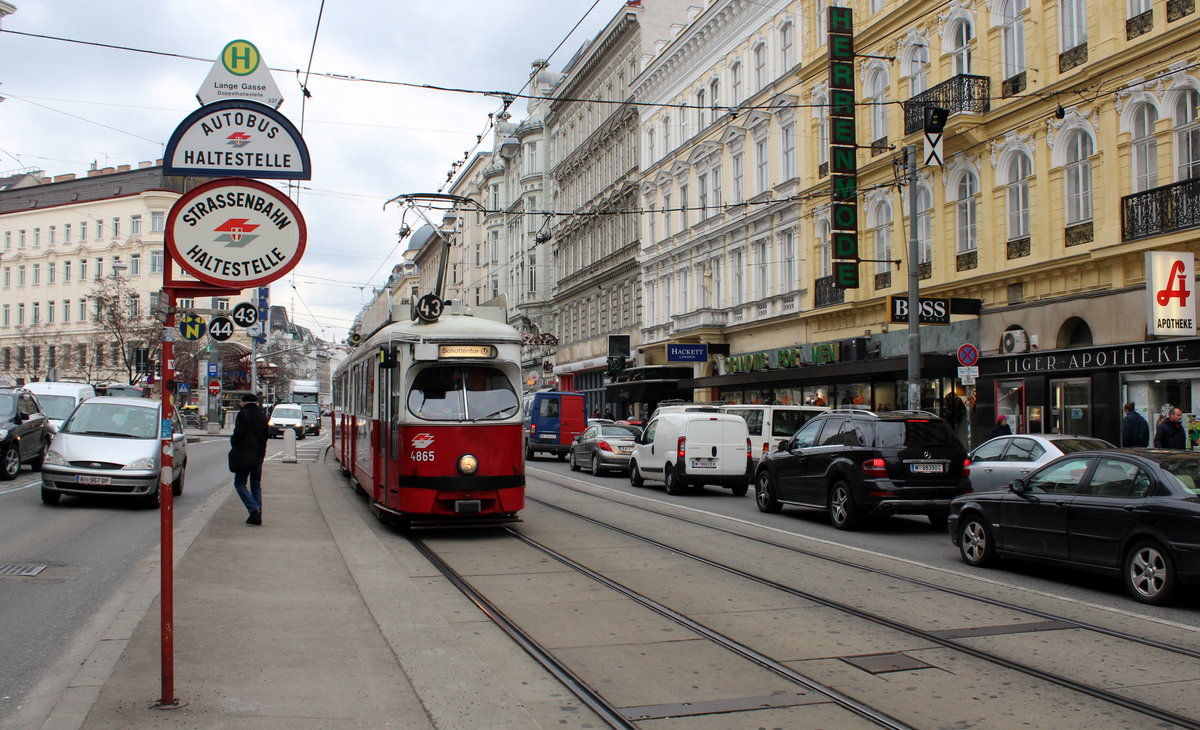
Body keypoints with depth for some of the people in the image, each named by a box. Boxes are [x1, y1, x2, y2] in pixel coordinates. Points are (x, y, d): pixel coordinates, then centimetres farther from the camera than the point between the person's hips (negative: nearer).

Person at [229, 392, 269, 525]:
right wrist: (261, 452, 15)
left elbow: (238, 433, -15)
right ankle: (257, 515, 6)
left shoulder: (243, 414, -8)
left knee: (240, 483, 2)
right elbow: (265, 436, 11)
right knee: (256, 485, 11)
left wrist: (233, 444, 2)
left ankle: (254, 509, -16)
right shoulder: (263, 416, 10)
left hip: (244, 455, -6)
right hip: (258, 455, 6)